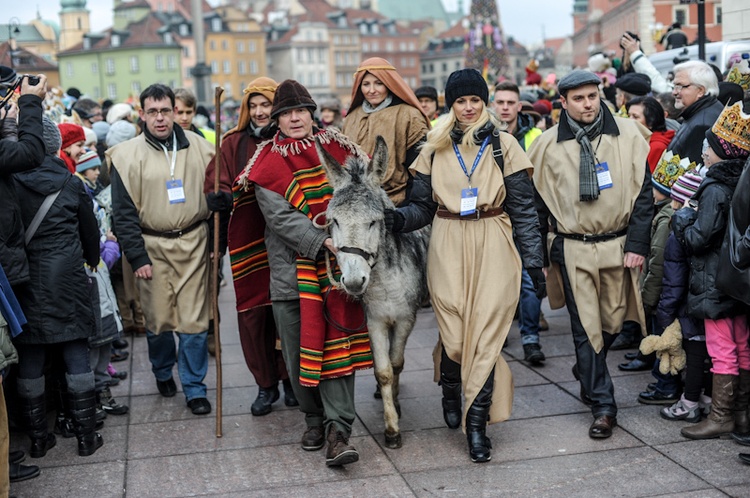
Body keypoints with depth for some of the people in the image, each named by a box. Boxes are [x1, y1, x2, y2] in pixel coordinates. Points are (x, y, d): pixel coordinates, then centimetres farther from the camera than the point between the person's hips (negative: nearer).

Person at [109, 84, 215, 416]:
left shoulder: (198, 148, 3)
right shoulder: (127, 155, -2)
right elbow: (124, 213, -2)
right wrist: (137, 257, -7)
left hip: (193, 242, 1)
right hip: (152, 246, 0)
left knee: (194, 320, 0)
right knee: (158, 319, 8)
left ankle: (194, 388, 12)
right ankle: (162, 372, 35)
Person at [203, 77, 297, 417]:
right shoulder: (233, 143, 8)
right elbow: (215, 182, 2)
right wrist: (220, 197, -20)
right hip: (246, 238, 2)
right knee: (252, 311, 3)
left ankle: (290, 379, 19)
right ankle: (265, 384, 17)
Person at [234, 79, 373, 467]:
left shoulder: (335, 149, 8)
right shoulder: (268, 162, 1)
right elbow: (280, 217, -11)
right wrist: (323, 242, -21)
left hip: (337, 266, 0)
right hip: (290, 270, 0)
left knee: (335, 344, -6)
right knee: (298, 351, 6)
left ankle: (338, 431, -6)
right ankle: (314, 420, 24)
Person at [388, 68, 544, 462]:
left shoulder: (504, 145, 4)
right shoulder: (436, 148, 8)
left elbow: (523, 209, 4)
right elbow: (423, 206, 8)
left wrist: (534, 261, 0)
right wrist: (398, 218, -14)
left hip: (493, 249, -1)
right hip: (448, 249, 1)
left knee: (486, 332, -5)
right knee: (453, 335, -2)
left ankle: (477, 423, 4)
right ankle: (450, 390, 31)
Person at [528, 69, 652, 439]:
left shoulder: (627, 135, -1)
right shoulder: (548, 145, 0)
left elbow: (643, 192, 0)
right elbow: (538, 202, 6)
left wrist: (637, 244, -6)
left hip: (618, 245, 1)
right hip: (572, 249, -1)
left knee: (612, 322, 12)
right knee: (585, 327, 0)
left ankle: (586, 371, 41)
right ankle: (603, 406, 8)